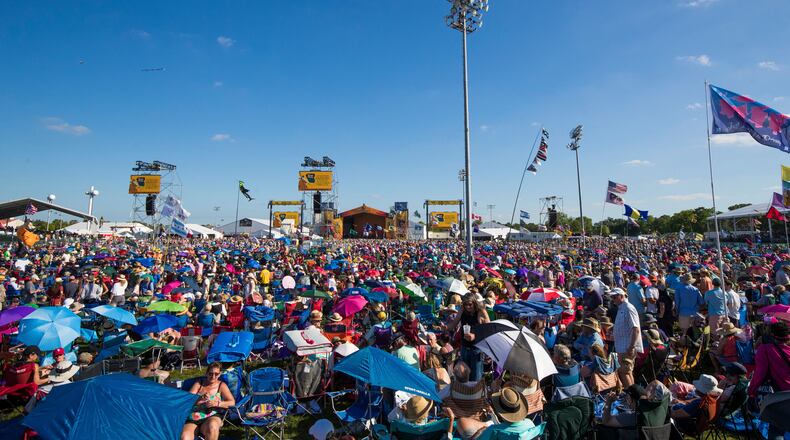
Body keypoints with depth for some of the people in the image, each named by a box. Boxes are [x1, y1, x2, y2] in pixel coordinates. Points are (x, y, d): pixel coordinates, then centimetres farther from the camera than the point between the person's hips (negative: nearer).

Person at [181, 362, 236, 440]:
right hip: (193, 417, 1)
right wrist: (200, 398, -14)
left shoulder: (221, 385, 12)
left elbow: (232, 402, 4)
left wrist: (217, 403, -12)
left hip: (211, 417, -1)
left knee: (212, 427, -36)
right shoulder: (199, 383, 16)